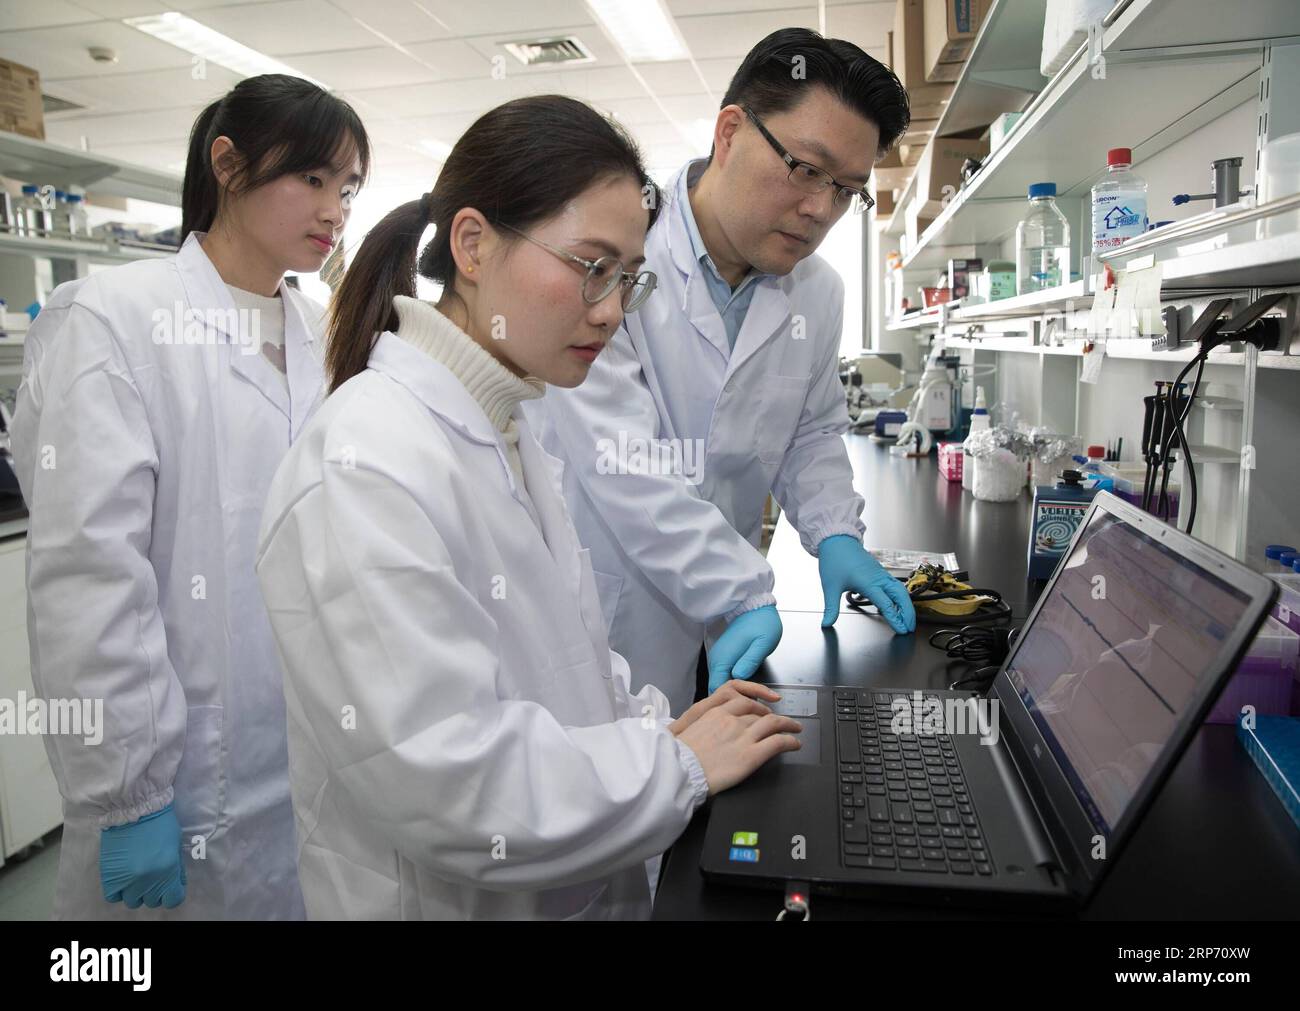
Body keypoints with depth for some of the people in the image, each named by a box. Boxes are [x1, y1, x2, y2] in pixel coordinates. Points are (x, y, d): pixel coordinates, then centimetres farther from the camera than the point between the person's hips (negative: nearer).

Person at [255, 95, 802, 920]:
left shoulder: (506, 433, 2)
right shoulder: (367, 471, -26)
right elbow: (448, 783, -28)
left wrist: (657, 722, -3)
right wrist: (678, 765, -19)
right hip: (445, 898, -7)